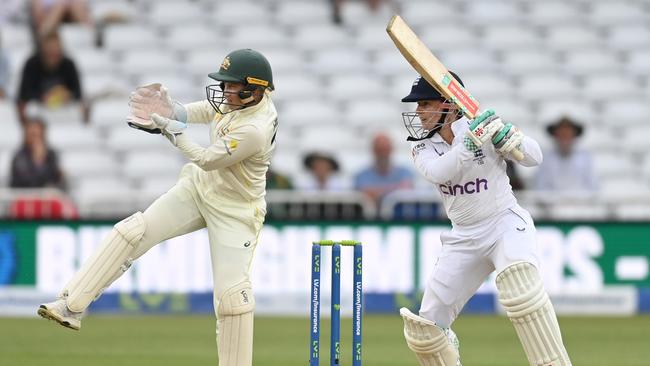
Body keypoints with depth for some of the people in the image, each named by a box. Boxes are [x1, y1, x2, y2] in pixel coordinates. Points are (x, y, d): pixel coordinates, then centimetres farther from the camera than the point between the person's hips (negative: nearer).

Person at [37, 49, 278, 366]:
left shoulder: (255, 129, -33)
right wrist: (171, 110, -11)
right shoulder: (240, 98, -9)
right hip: (201, 187, 8)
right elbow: (205, 111, 8)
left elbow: (208, 159, -26)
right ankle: (72, 305, -6)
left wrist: (169, 128, -20)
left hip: (235, 212, -8)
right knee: (133, 231, -5)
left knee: (232, 293, -10)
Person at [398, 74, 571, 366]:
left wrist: (502, 134, -29)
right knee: (423, 327, 1)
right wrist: (473, 141, -34)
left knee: (518, 278, -38)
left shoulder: (482, 125, -9)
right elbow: (437, 172, -23)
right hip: (464, 239, 5)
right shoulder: (422, 145, -1)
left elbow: (534, 157, -12)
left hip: (506, 224, -5)